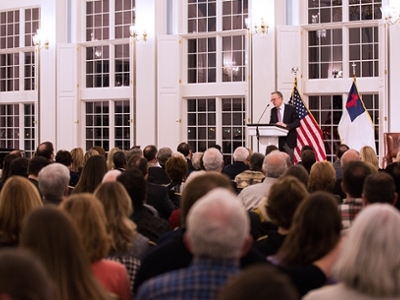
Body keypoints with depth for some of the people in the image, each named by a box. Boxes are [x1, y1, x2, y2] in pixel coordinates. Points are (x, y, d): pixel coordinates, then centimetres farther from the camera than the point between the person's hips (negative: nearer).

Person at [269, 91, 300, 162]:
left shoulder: (291, 109, -2)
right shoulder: (273, 110, 12)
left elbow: (297, 122, -7)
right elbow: (271, 124, 11)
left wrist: (286, 125, -22)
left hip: (288, 140, -4)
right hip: (277, 140, 4)